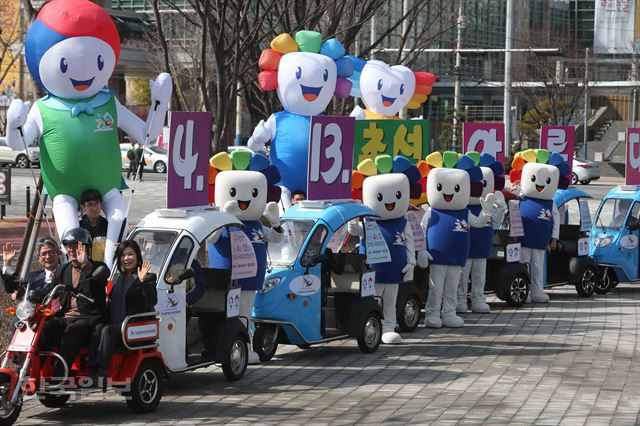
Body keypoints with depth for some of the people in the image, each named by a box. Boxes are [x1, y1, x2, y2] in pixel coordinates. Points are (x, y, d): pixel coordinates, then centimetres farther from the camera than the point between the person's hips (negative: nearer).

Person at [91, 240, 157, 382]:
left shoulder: (148, 277, 4)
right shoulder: (117, 277, 25)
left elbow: (152, 301, -12)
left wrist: (143, 281, -24)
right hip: (115, 323, 6)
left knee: (108, 331, -33)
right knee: (98, 328, -28)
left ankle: (99, 374, -39)